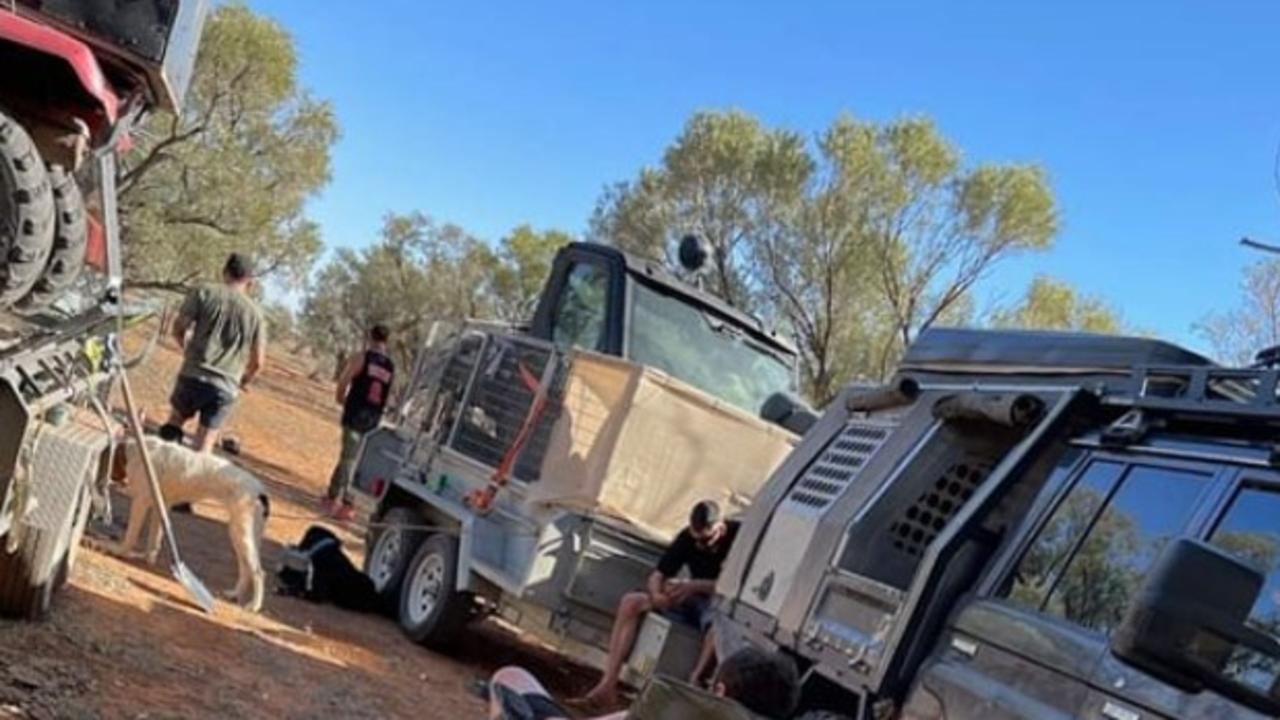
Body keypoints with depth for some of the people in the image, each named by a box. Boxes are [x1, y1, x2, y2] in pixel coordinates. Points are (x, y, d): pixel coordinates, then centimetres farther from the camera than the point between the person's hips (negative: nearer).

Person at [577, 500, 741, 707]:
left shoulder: (738, 536, -18)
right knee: (631, 602, -11)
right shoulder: (687, 537, -3)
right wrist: (656, 595, -26)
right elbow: (657, 575, -3)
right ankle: (608, 686, -17)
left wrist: (695, 586, -34)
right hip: (694, 599, 6)